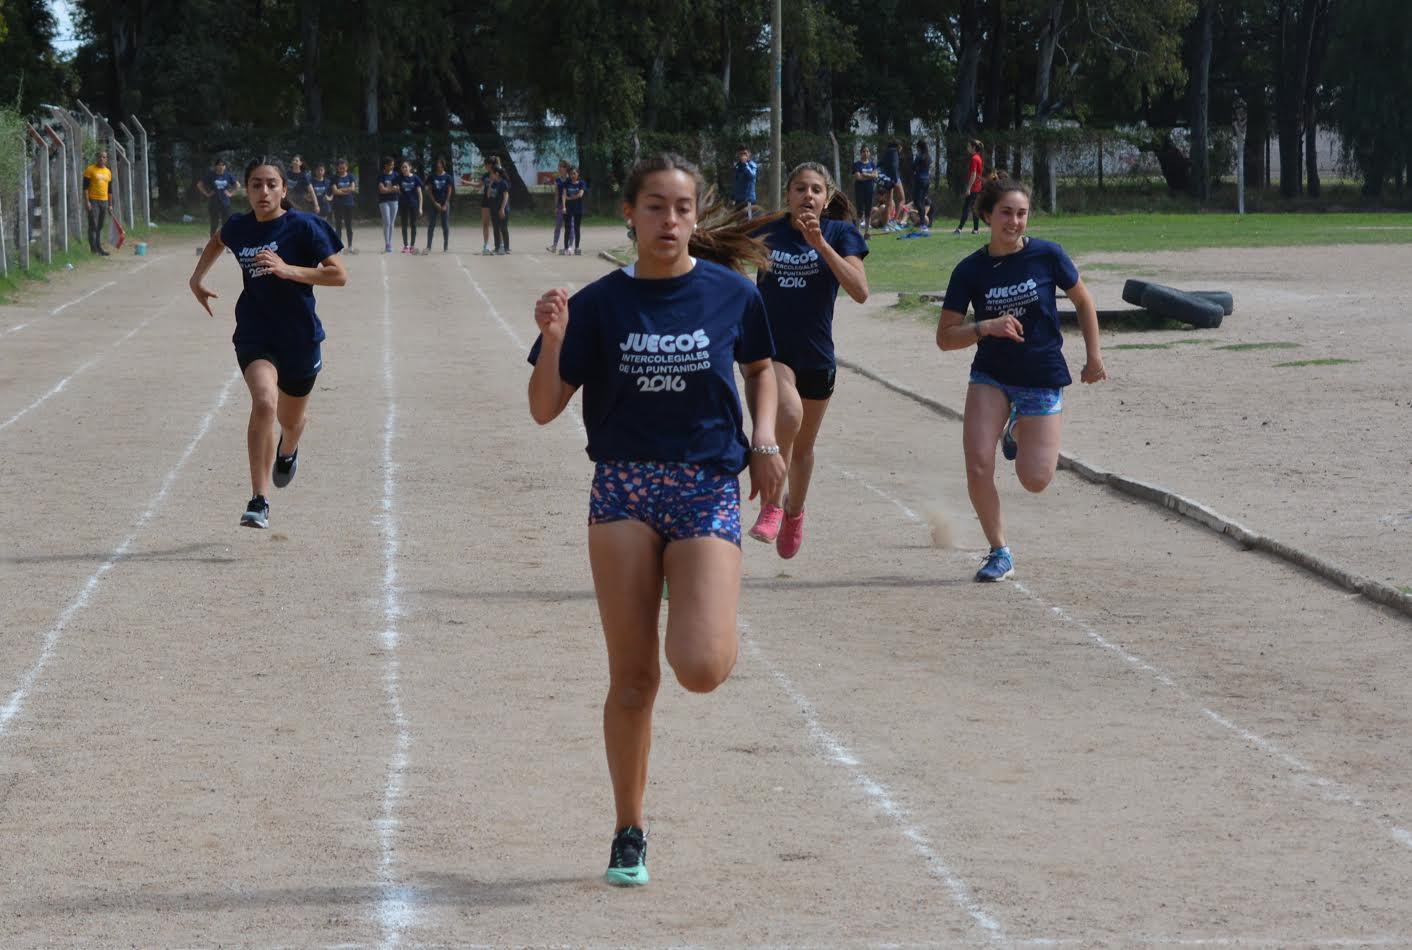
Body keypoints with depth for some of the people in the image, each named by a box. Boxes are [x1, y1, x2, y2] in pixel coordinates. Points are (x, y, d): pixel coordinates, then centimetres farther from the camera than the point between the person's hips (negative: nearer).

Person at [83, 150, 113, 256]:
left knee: (100, 226, 10)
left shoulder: (108, 172, 14)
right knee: (93, 225, -6)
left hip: (104, 201, 6)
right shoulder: (90, 170, -4)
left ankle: (99, 248, 16)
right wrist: (87, 201, -15)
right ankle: (93, 249, -6)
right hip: (93, 201, -6)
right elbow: (85, 187, -8)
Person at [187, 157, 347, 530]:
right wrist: (196, 279, 22)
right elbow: (217, 242, 25)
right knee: (264, 403, -26)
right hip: (254, 336, 0)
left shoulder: (303, 227, -12)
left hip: (299, 338, 0)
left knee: (290, 421, 17)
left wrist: (288, 270, -25)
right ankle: (259, 501, -26)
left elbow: (339, 275, -15)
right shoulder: (238, 227, 0)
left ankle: (287, 452, 58)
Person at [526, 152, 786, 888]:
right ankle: (629, 833, 15)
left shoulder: (731, 295, 0)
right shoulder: (599, 303, -2)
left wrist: (763, 441, 4)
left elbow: (758, 368, 19)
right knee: (632, 676, 0)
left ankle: (717, 632, 20)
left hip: (708, 488, -1)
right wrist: (554, 340, -17)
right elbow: (544, 410, -1)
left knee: (700, 668, -18)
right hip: (624, 488, 1)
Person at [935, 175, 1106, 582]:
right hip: (991, 376, 1)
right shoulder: (970, 270, -8)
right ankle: (999, 552, 5)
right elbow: (945, 337, -7)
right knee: (978, 467, -15)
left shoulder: (1047, 255, -10)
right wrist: (986, 327, -24)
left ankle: (1019, 429, 31)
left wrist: (1094, 356, 4)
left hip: (1043, 379, -1)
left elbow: (1083, 302, 6)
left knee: (1035, 480, -3)